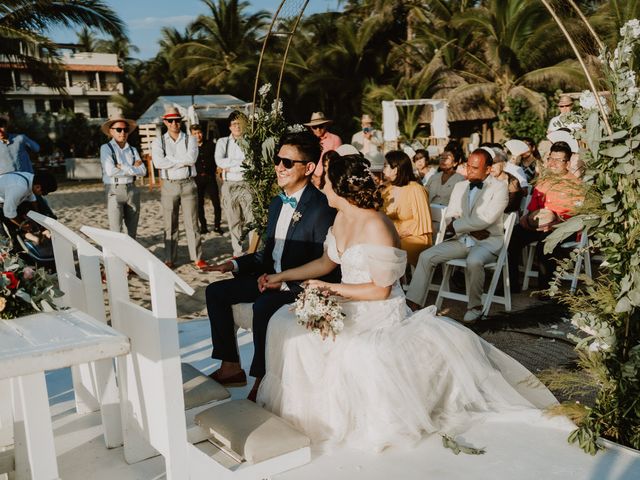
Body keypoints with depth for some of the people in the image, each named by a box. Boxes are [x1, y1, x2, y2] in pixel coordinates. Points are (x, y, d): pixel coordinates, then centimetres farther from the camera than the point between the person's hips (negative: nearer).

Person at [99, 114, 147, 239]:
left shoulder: (132, 150, 11)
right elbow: (110, 171, -15)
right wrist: (133, 169, -7)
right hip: (114, 191, -5)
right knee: (116, 232, -8)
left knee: (132, 231, 11)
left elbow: (143, 171, -1)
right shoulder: (106, 148, -1)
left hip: (132, 190, 5)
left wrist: (123, 167, -11)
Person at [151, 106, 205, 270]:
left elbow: (191, 158, -13)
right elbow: (158, 162, -12)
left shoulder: (190, 140, 6)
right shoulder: (158, 142, 5)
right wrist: (182, 161, -10)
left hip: (188, 184, 0)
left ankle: (197, 258, 7)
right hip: (169, 185, 0)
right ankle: (170, 260, 13)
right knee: (170, 225, 5)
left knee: (192, 223, 2)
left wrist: (170, 160, -10)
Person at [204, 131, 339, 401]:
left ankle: (262, 380, -14)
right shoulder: (277, 203, 11)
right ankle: (230, 367, 7)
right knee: (215, 292, 2)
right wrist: (234, 265, 6)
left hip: (301, 286, -9)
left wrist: (284, 281, -23)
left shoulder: (321, 208, -17)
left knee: (263, 306, -34)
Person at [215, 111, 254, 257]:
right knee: (234, 221, 7)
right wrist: (241, 162, -11)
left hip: (246, 184, -1)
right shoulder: (223, 142, 6)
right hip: (229, 186, 1)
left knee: (250, 219, -3)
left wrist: (230, 167, -10)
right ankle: (238, 252, 16)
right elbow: (219, 161, -10)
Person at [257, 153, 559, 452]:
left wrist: (331, 289, -18)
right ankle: (306, 407, 9)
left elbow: (381, 290, -18)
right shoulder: (342, 218, 5)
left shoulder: (376, 226, -21)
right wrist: (281, 277, 17)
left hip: (381, 315, -8)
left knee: (360, 352, -37)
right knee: (284, 322, -6)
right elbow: (326, 262, 19)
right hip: (350, 309, 9)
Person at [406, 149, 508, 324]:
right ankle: (413, 303, -11)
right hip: (461, 239, 6)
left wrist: (456, 226, -12)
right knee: (426, 256, -12)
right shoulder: (460, 186, 13)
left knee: (474, 261, -37)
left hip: (488, 241, -5)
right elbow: (450, 217, 6)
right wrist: (471, 228, -11)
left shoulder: (499, 187, -5)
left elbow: (486, 219, -18)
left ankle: (475, 307, -15)